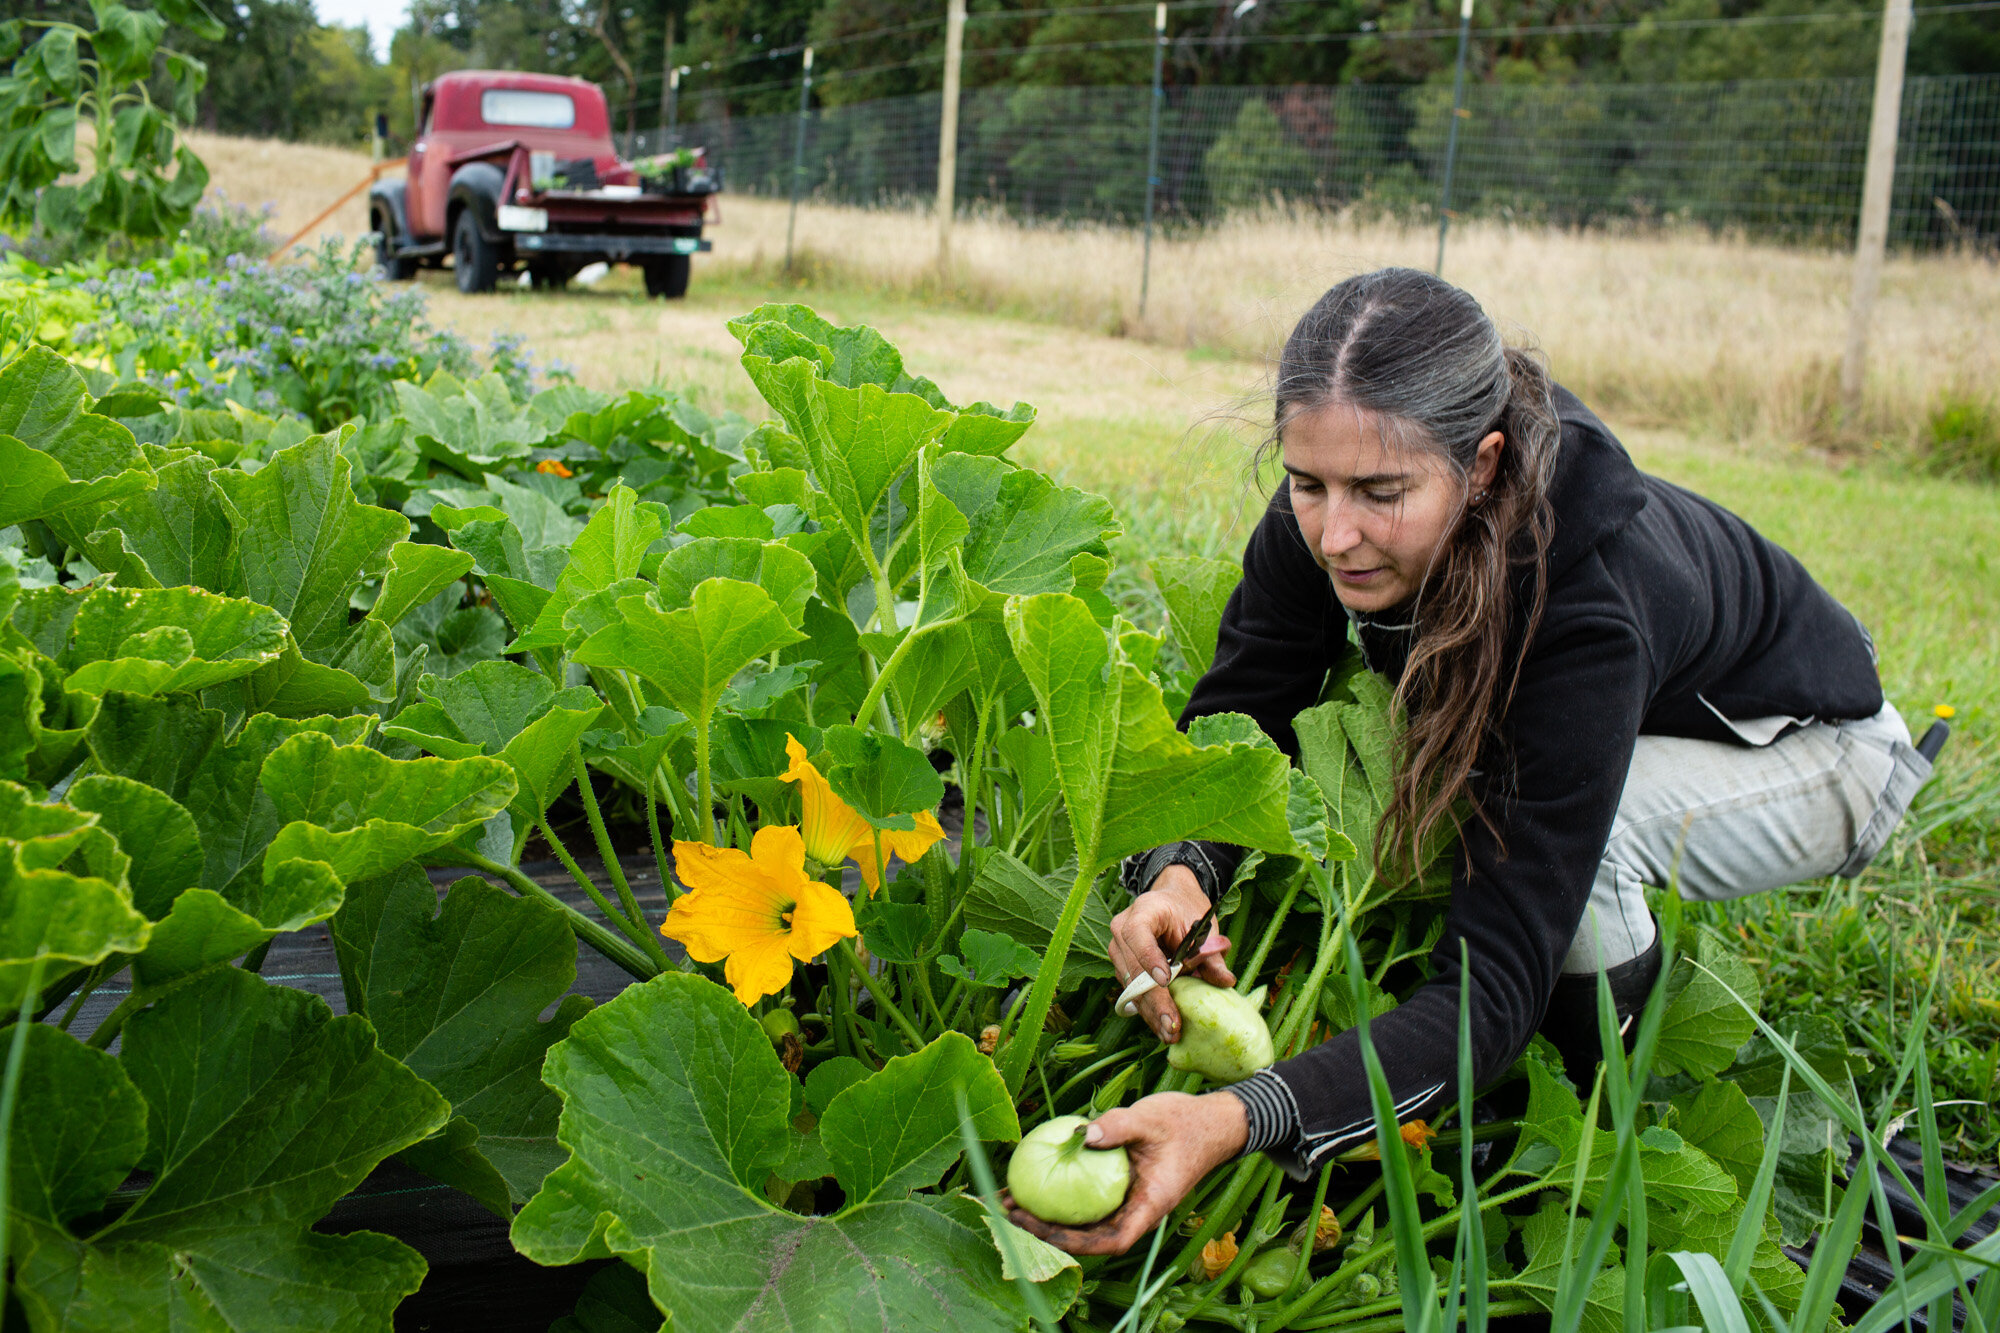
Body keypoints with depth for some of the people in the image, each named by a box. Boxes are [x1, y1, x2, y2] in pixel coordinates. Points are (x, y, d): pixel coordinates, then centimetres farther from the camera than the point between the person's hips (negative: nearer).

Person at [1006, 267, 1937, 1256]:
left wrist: (1237, 1121, -58)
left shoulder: (1592, 600, -43)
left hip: (1810, 750, -6)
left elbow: (1499, 982, -45)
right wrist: (1177, 872, -41)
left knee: (1562, 842, -35)